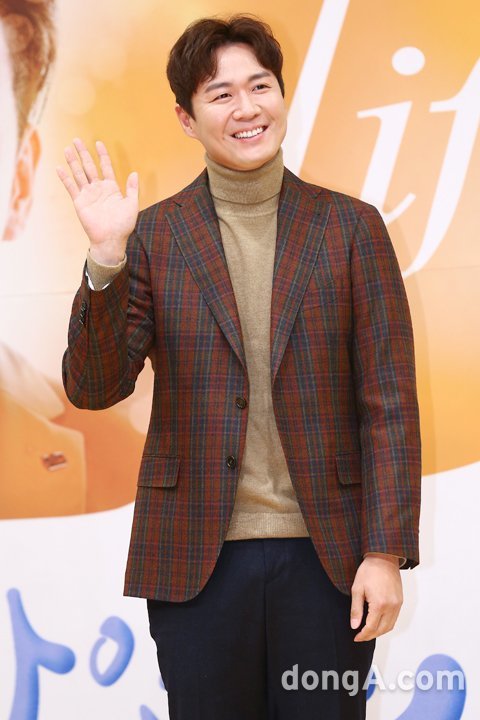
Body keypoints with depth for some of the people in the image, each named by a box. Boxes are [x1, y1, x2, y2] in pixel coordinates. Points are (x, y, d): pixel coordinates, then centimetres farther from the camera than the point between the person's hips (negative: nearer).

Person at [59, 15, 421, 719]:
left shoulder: (352, 227, 3)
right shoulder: (153, 235, 2)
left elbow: (389, 401, 0)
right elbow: (92, 388, -4)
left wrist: (387, 553, -6)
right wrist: (106, 260, -18)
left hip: (328, 556, 0)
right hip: (196, 560, 0)